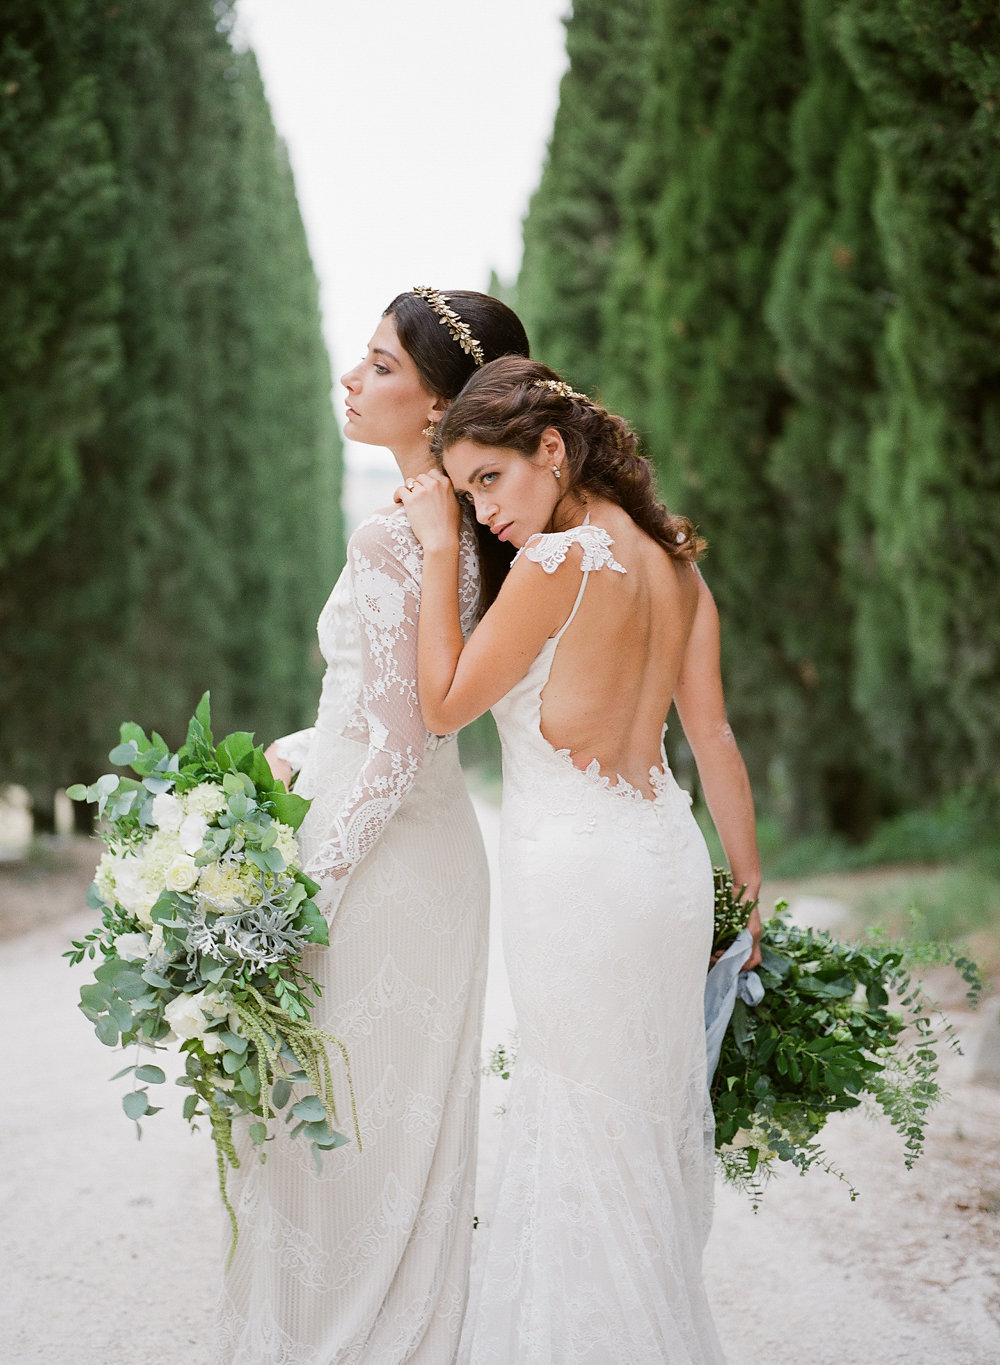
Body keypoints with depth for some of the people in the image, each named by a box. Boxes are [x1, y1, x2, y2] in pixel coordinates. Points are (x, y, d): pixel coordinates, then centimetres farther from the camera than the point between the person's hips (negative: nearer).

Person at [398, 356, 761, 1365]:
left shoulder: (558, 561, -18)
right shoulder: (674, 559, 5)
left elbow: (445, 705, -10)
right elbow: (713, 735, 8)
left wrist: (439, 549, -5)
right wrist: (750, 885, 15)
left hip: (576, 875, -8)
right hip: (667, 857, 8)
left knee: (592, 1132, 5)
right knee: (653, 1110, 17)